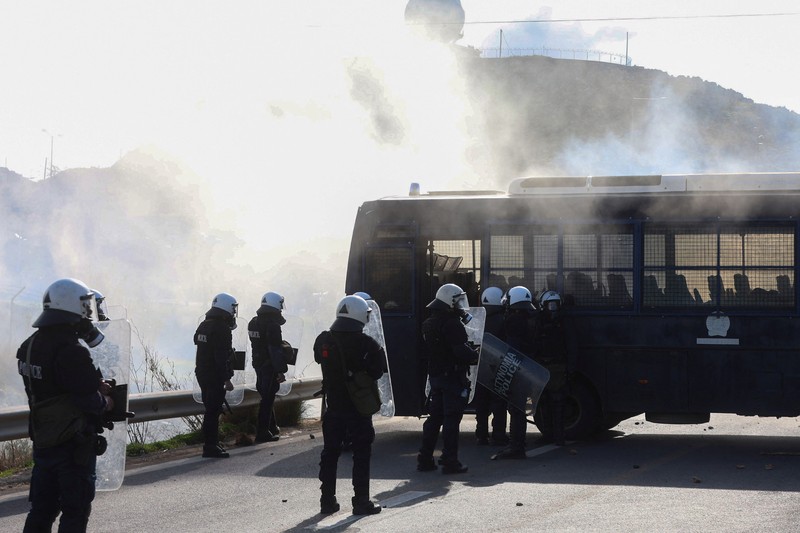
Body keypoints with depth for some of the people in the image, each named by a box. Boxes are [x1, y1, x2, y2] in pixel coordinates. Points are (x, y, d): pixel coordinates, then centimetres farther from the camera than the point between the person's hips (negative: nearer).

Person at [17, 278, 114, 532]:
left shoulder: (29, 346, 5)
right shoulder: (71, 351, -23)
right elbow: (89, 400, -23)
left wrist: (94, 386, 8)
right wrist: (105, 402, -1)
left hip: (42, 441, 8)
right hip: (74, 444, -8)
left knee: (41, 509, 15)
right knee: (75, 511, 2)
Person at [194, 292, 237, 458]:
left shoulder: (203, 326, 13)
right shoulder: (221, 329, -17)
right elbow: (222, 357, -22)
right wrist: (226, 379, -20)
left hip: (202, 374, 9)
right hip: (215, 376, -9)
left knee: (210, 409, 17)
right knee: (213, 411, -6)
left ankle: (211, 443, 24)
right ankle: (210, 446, -6)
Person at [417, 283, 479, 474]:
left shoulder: (428, 324, 11)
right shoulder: (452, 324, -17)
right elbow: (462, 351, -23)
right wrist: (477, 355, -5)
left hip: (435, 375, 8)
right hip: (453, 377, -8)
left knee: (435, 417, 14)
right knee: (452, 419, -4)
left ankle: (425, 459, 15)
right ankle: (449, 461, -2)